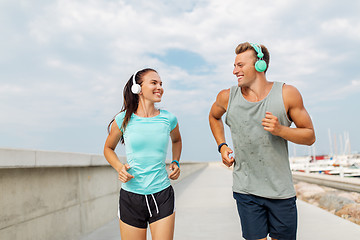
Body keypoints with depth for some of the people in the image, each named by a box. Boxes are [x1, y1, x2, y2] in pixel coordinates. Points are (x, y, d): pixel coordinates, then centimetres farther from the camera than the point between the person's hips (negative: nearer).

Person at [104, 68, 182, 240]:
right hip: (131, 197, -1)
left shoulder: (168, 119, 0)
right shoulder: (123, 120, -4)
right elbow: (108, 148, 12)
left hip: (162, 196, 1)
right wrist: (119, 168, -6)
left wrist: (175, 162, 7)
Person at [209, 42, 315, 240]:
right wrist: (222, 146, 7)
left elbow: (309, 136, -1)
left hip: (281, 190, 0)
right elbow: (214, 116, 21)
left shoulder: (287, 94, -7)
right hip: (246, 192, 0)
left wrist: (280, 130, -20)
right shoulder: (227, 97, -3)